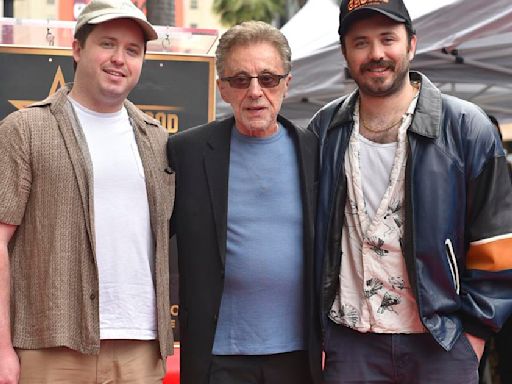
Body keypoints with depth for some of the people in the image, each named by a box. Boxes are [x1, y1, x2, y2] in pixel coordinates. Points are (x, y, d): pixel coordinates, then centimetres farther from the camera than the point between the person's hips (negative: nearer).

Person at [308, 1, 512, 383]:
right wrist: (314, 327, 8)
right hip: (349, 341, 2)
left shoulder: (467, 127, -4)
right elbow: (310, 235, 11)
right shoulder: (324, 130, 4)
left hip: (442, 342, -2)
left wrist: (475, 330, -4)